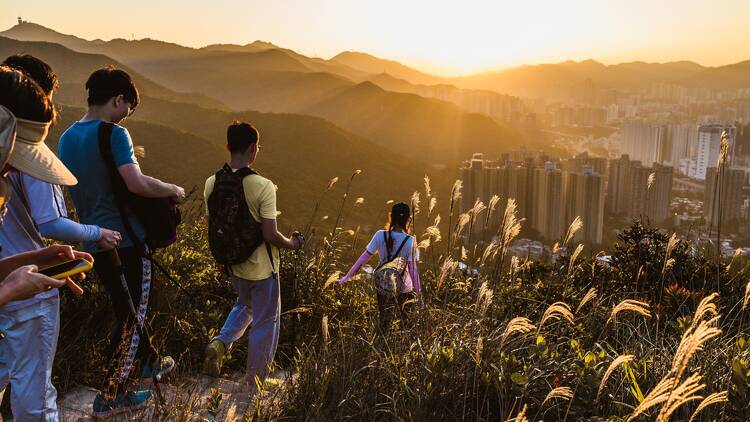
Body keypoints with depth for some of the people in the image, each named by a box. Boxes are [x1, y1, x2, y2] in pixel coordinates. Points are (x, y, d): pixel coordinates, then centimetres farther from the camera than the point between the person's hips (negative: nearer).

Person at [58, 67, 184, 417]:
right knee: (133, 315, 5)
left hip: (93, 241, 8)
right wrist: (173, 190, -13)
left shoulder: (66, 139, 9)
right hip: (126, 238, -8)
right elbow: (137, 184, -29)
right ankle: (110, 397, 12)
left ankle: (150, 362, 42)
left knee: (125, 309, 22)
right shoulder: (114, 134, -16)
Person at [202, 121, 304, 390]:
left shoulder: (211, 184, -5)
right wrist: (291, 244, -3)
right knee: (265, 322, 11)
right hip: (261, 267, -6)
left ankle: (220, 343, 10)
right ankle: (254, 382, 21)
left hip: (232, 264, 6)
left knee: (244, 305, 32)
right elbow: (270, 234, -23)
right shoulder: (263, 186, -23)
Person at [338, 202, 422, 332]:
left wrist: (348, 276, -1)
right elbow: (413, 269, -20)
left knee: (385, 319, 24)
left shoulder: (380, 235, -18)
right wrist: (418, 292, -9)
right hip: (403, 288, -2)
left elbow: (364, 258, -12)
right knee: (406, 317, 26)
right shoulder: (410, 241, -24)